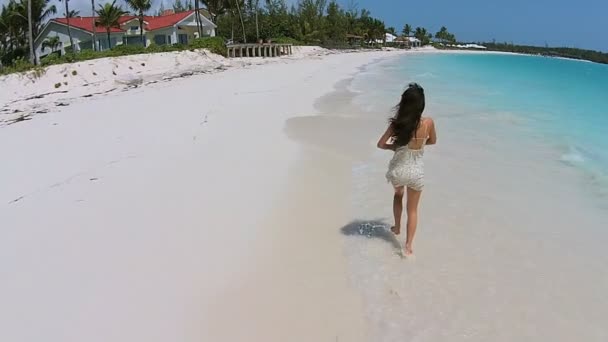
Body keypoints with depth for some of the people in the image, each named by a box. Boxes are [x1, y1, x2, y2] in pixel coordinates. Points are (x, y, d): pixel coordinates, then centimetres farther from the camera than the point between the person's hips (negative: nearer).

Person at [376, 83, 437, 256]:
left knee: (398, 194, 34)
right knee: (413, 209, 17)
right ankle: (409, 245, 12)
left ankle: (397, 227, 42)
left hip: (397, 170, 0)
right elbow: (432, 141, 5)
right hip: (416, 172, 0)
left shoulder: (397, 123, -18)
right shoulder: (428, 123, -15)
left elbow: (381, 144, -9)